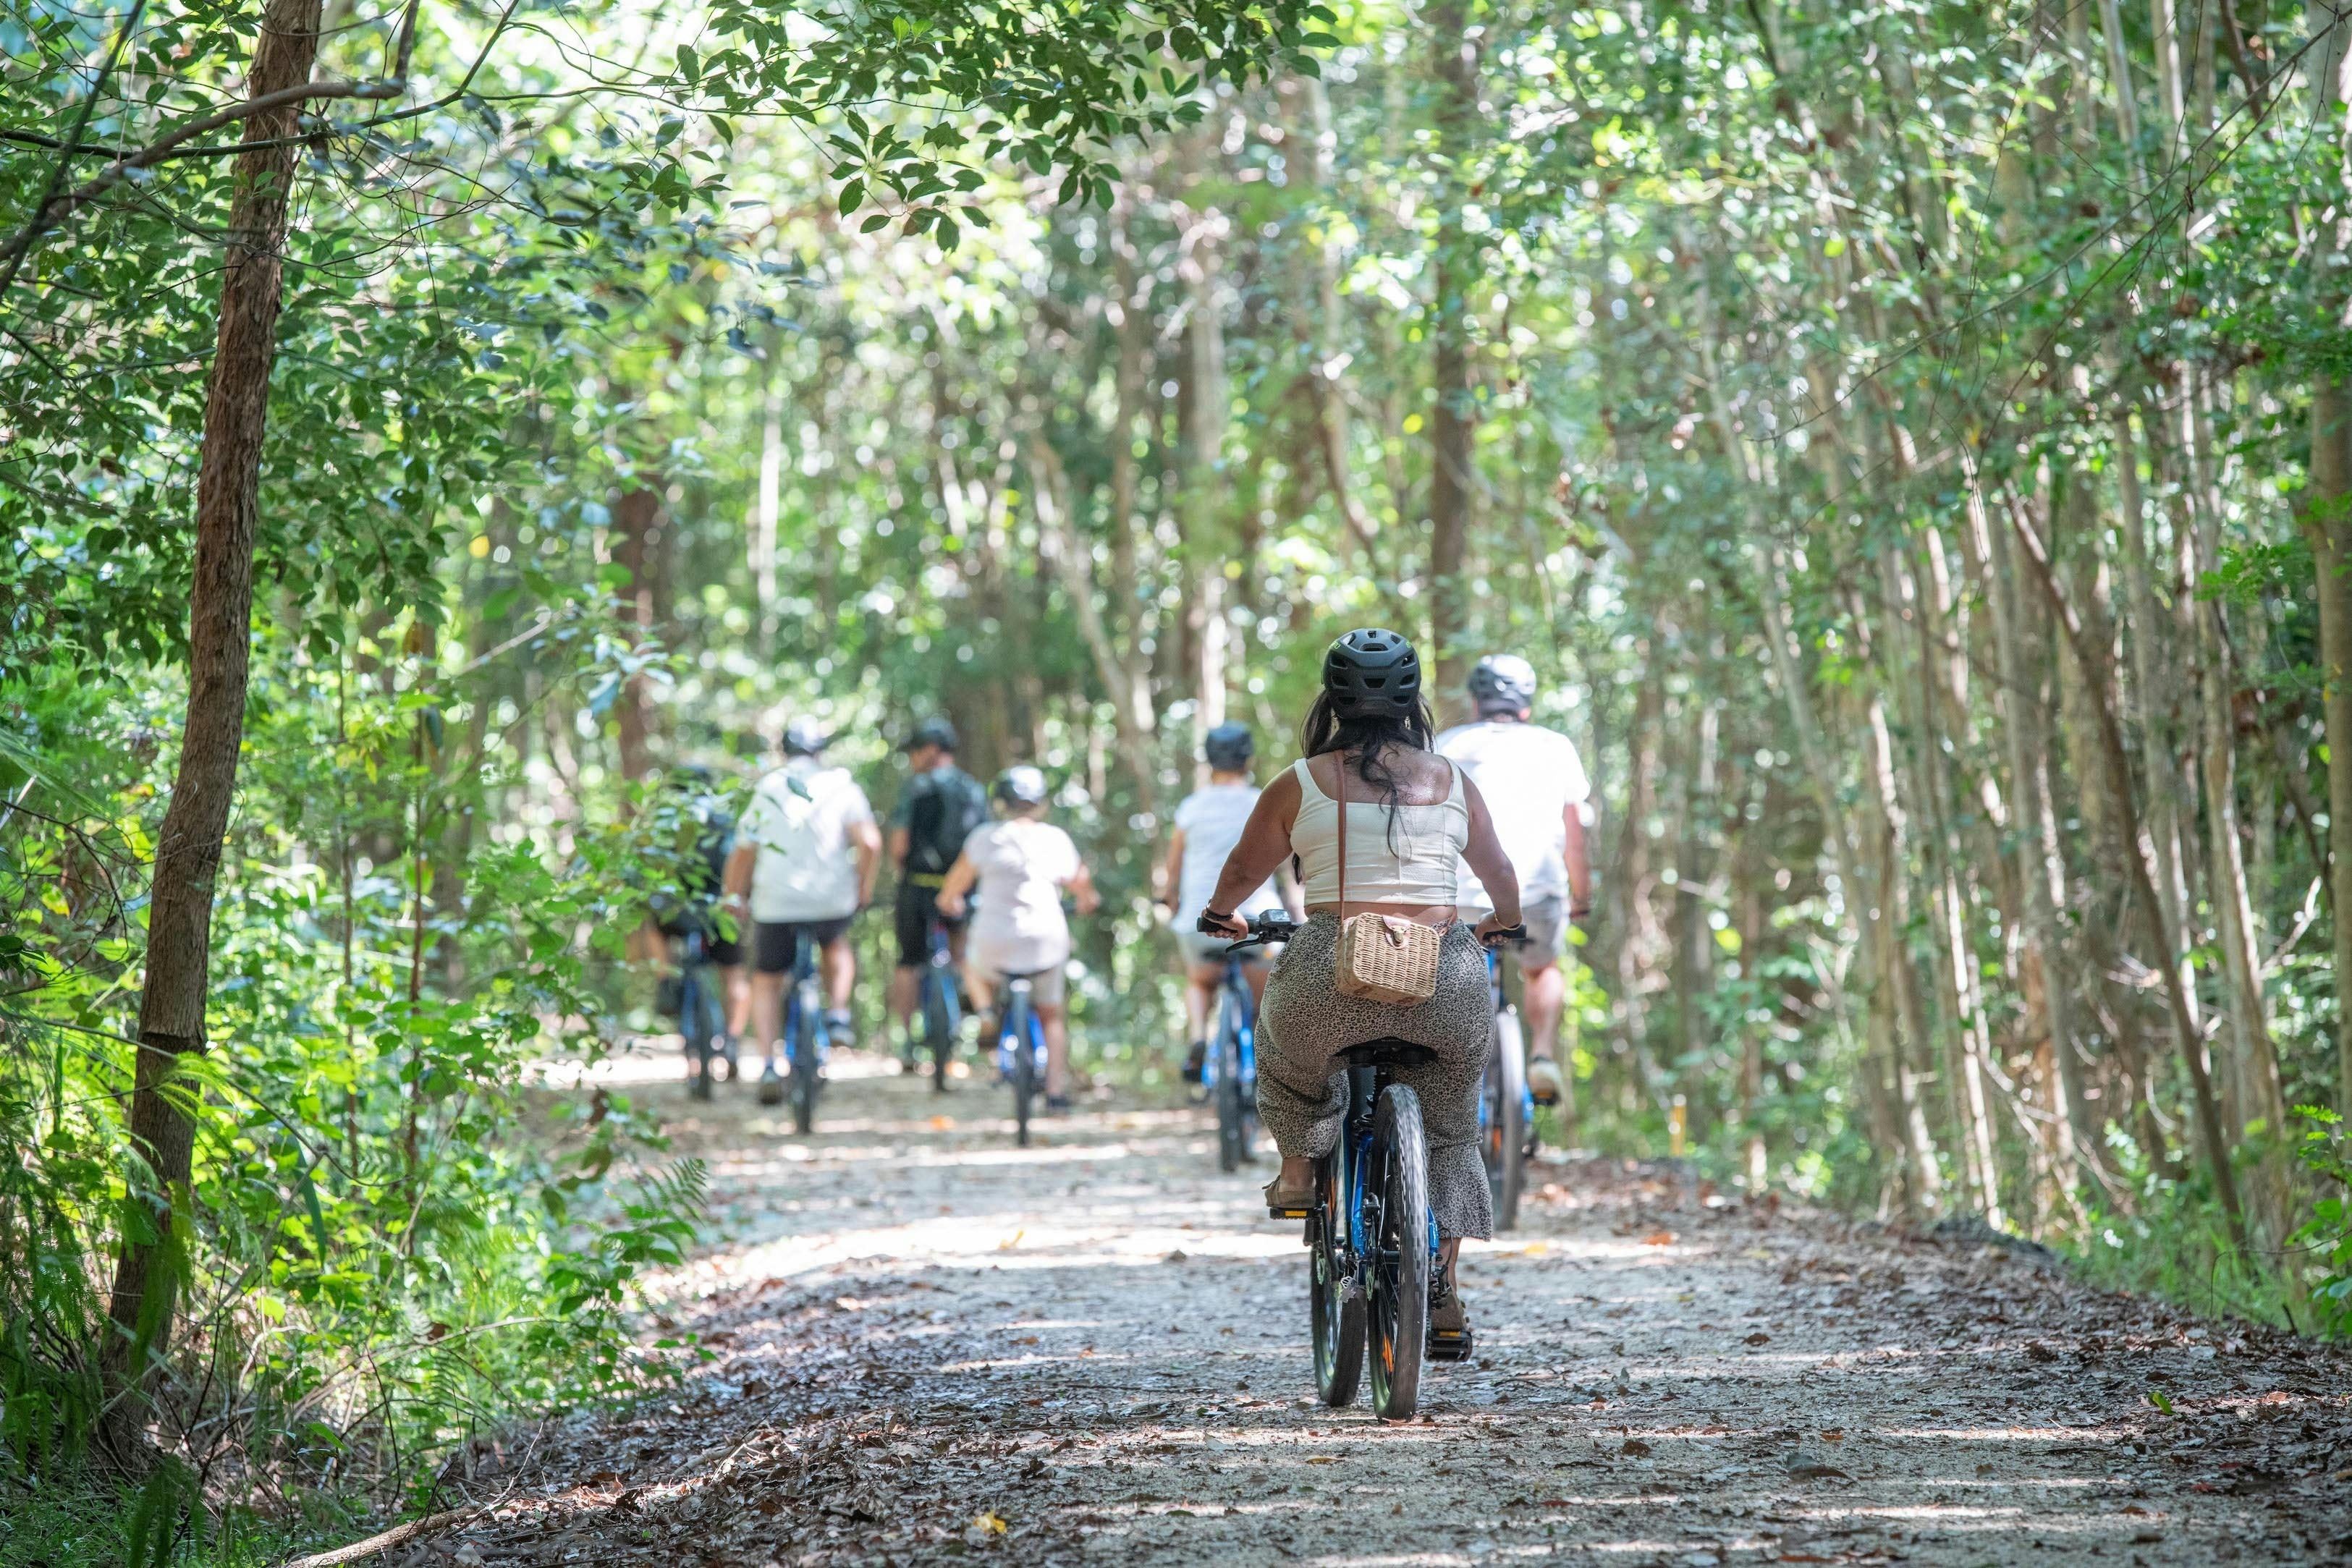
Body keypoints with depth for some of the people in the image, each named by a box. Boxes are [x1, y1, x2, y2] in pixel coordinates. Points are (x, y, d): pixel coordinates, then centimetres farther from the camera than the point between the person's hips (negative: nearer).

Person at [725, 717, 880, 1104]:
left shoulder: (765, 791, 7)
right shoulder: (841, 786, 3)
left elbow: (742, 857, 7)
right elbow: (870, 842, -11)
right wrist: (864, 885, 4)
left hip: (776, 903, 0)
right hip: (834, 902, 0)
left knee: (767, 983, 16)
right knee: (836, 946, 35)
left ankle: (768, 1065, 1)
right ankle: (837, 1013, 15)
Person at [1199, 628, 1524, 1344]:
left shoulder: (1302, 783, 6)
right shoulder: (1453, 782, 13)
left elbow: (1240, 872, 16)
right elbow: (1502, 878, 25)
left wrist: (1223, 915, 38)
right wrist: (1500, 923, 47)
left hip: (1334, 971, -2)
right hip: (1445, 984, 2)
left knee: (1289, 1047, 33)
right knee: (1448, 1129, 20)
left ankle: (1297, 1168, 30)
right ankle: (1443, 1291, 18)